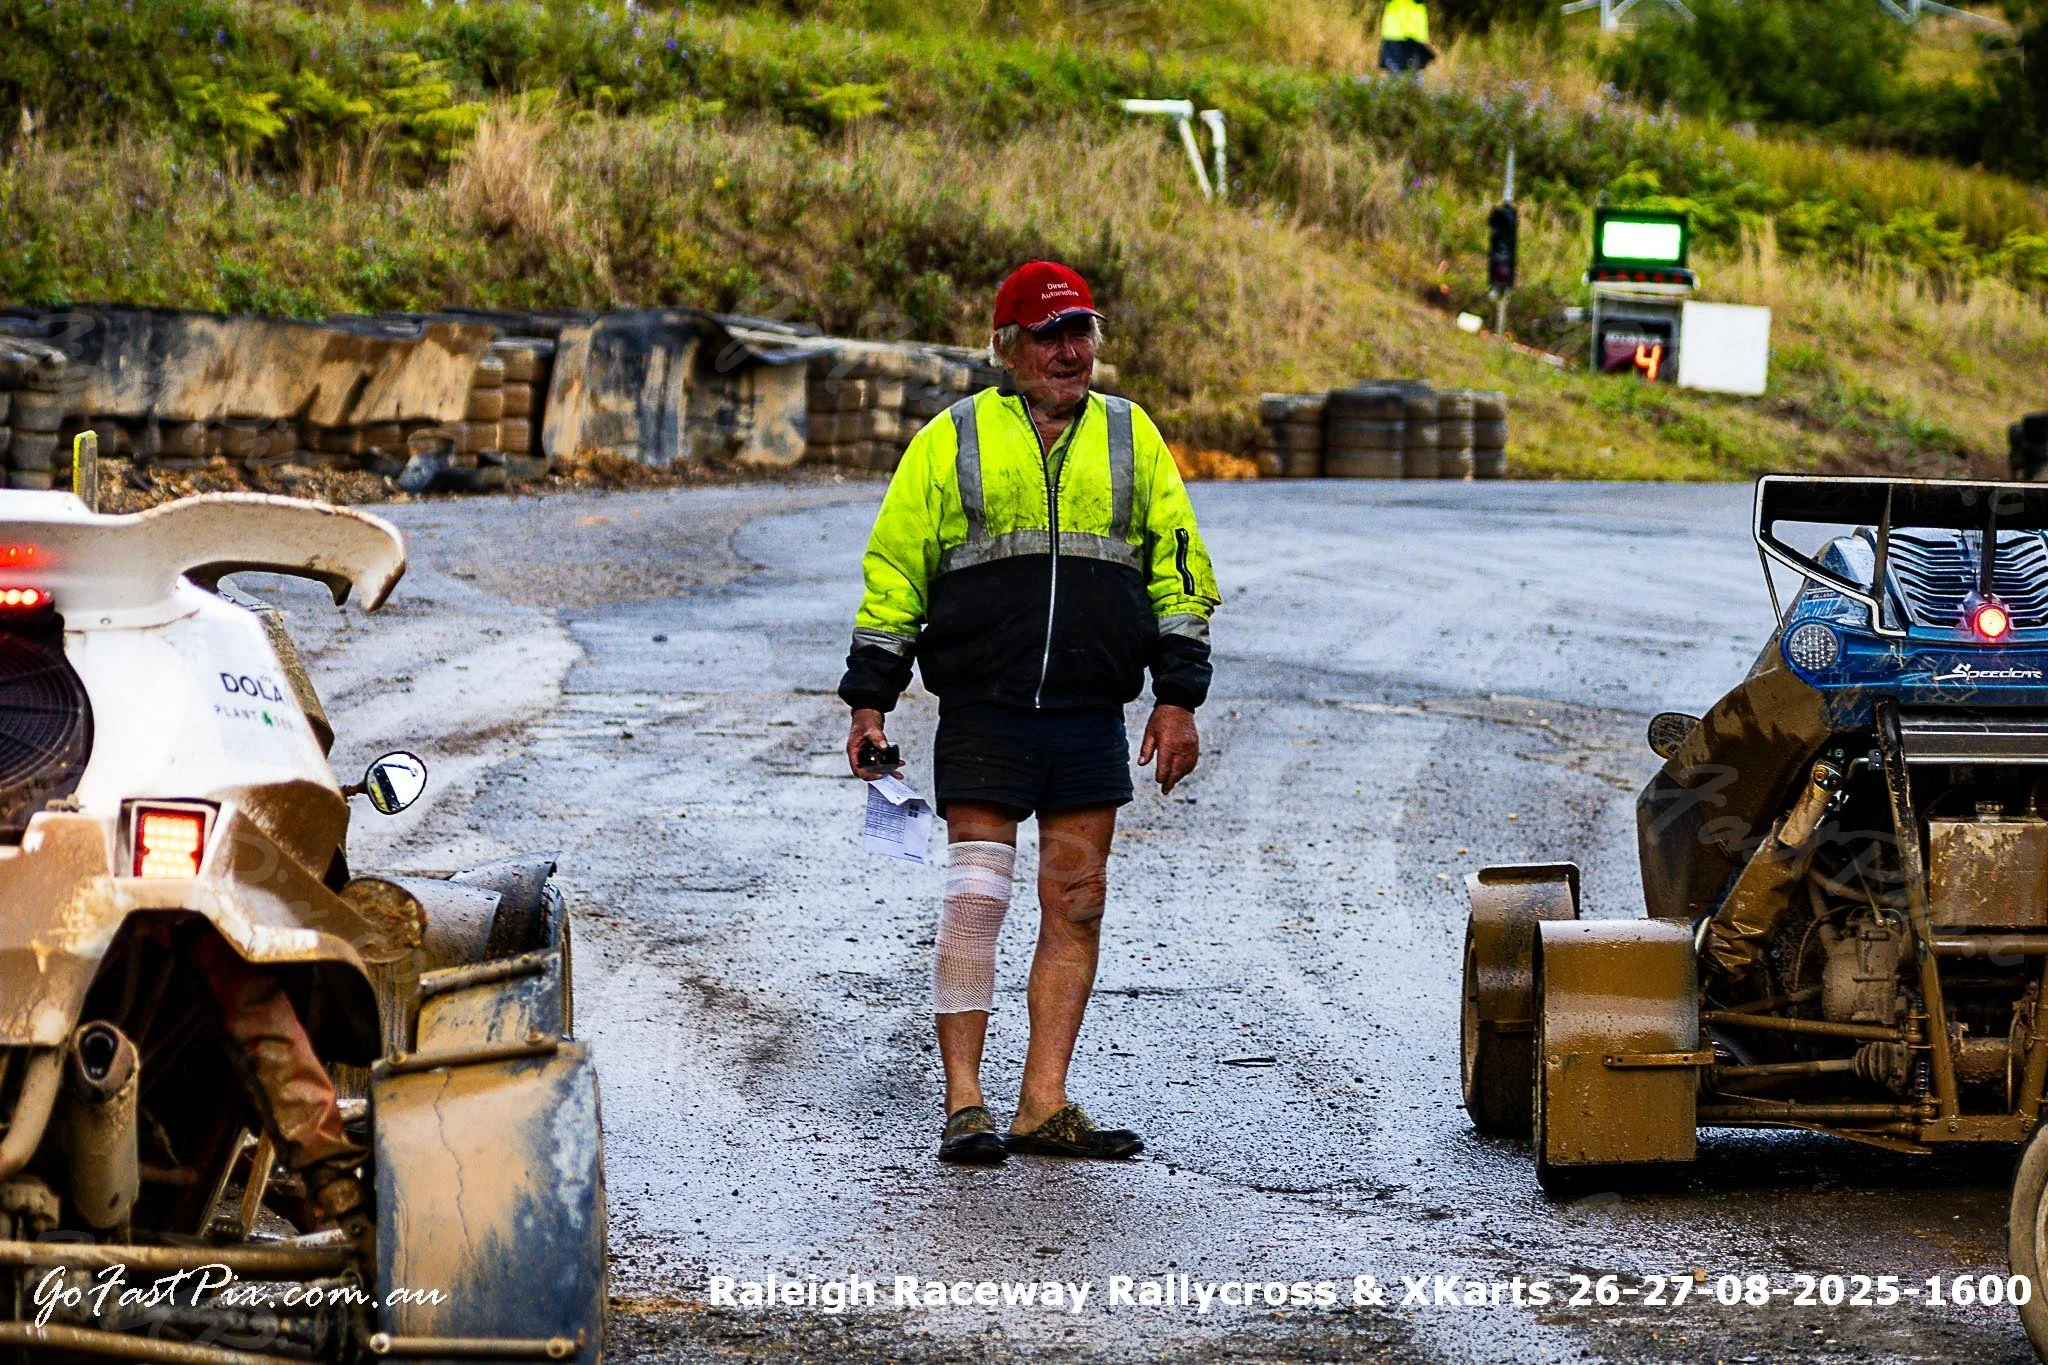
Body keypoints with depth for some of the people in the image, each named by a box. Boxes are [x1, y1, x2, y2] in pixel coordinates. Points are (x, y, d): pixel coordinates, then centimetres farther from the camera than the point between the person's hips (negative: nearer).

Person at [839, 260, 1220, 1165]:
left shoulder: (1130, 438, 11)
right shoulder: (952, 441, 5)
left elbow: (1178, 570, 13)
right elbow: (894, 568, 6)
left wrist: (1178, 697, 5)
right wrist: (870, 700, 1)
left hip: (1092, 719, 3)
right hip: (982, 715, -3)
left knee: (1076, 908, 3)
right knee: (974, 900, -7)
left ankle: (1044, 1107, 7)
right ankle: (964, 1105, -3)